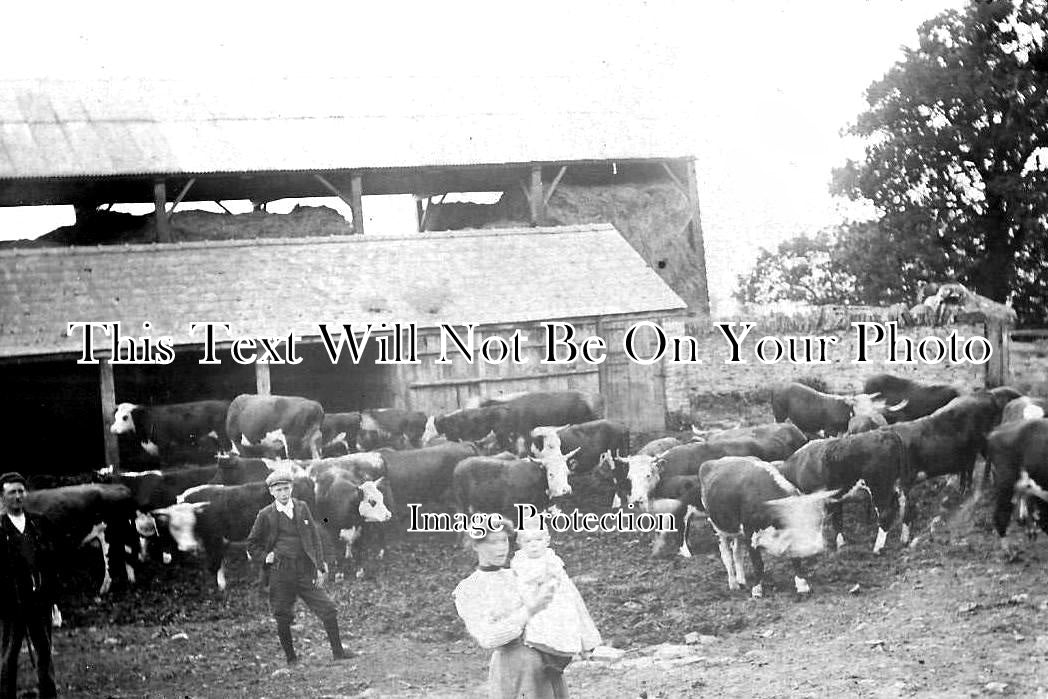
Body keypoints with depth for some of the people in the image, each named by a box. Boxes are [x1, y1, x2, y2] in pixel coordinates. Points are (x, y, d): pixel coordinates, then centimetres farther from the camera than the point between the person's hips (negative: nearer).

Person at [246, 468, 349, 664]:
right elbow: (252, 545, 13)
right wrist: (266, 557, -3)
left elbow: (315, 538, 9)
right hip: (281, 574, -2)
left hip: (306, 571, 2)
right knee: (283, 619, 0)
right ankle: (291, 659, 16)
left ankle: (338, 652, 10)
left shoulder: (302, 508, 7)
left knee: (328, 611, -3)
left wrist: (320, 567, 2)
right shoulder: (266, 515, 1)